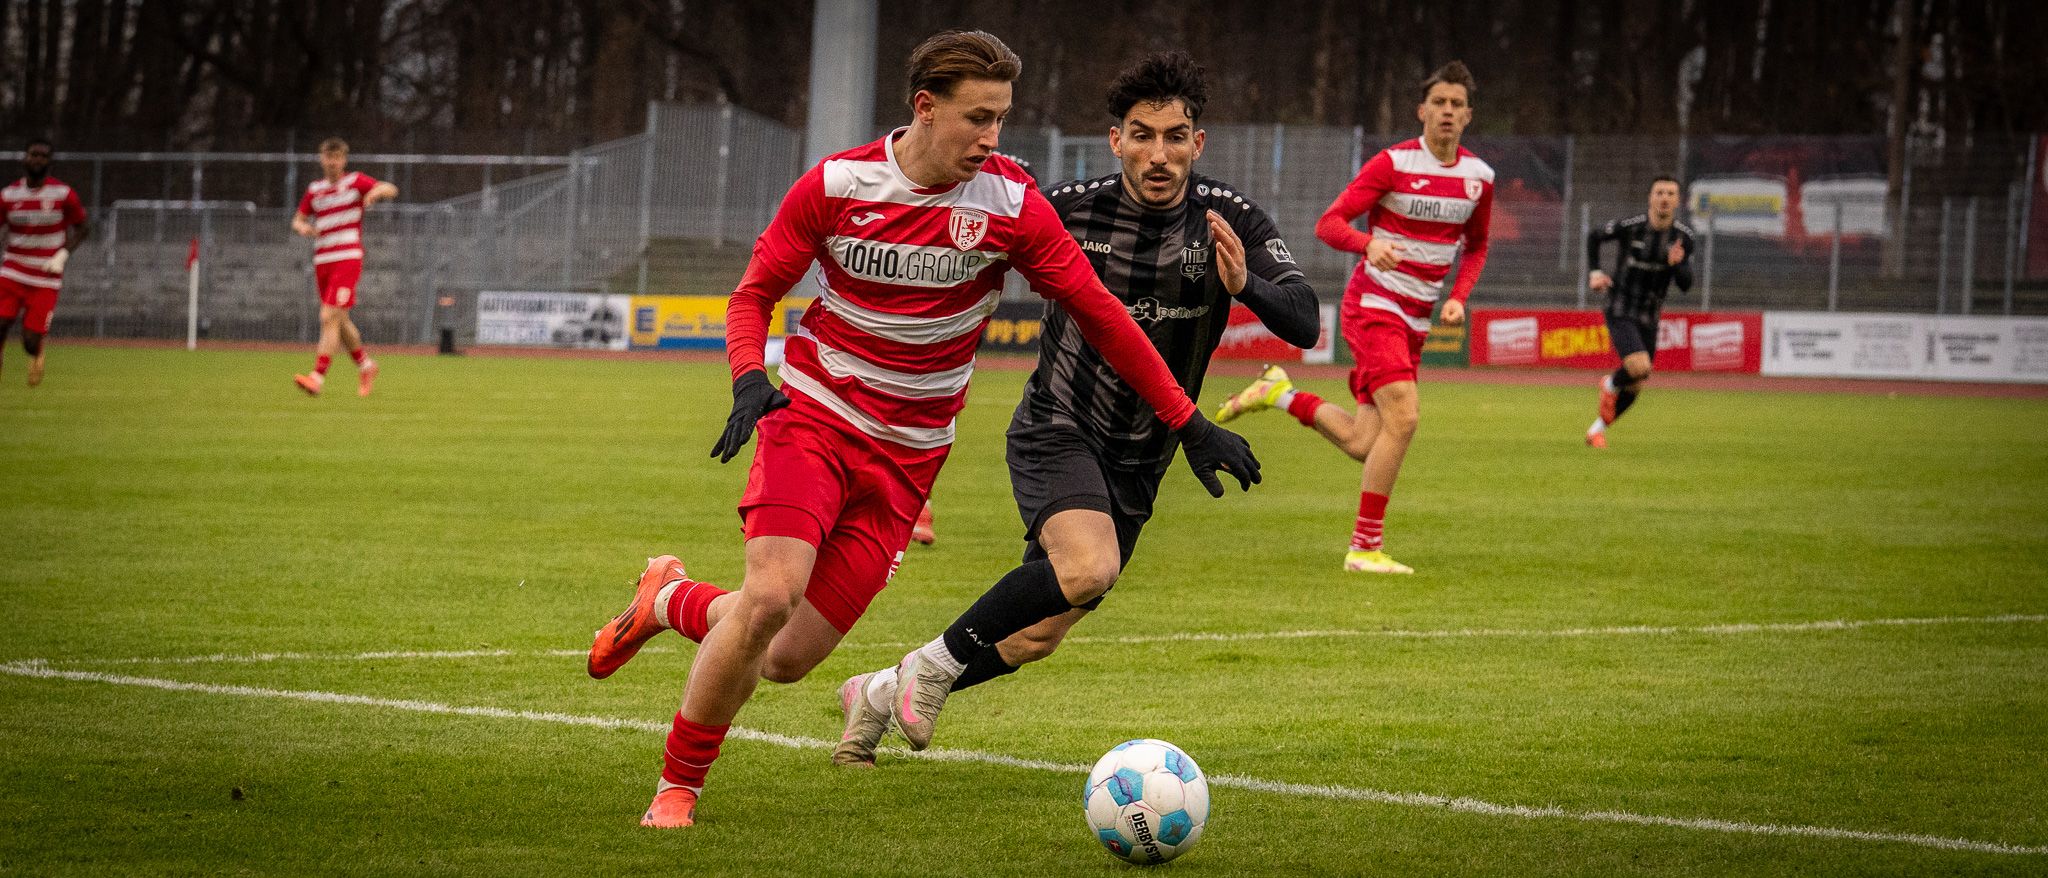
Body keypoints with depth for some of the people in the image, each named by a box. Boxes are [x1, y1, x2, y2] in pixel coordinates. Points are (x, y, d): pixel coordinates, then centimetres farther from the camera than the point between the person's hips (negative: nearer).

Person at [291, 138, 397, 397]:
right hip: (322, 261, 6)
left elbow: (391, 190, -12)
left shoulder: (355, 181, -1)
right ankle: (365, 365, 33)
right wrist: (303, 228, -3)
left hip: (347, 259, -6)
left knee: (329, 317, -17)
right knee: (339, 322, 13)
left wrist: (376, 191, -35)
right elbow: (297, 220, 22)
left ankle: (317, 376, -21)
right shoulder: (314, 189, 14)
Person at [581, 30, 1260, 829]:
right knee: (769, 598, -24)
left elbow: (1099, 314, -1)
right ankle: (678, 786, -3)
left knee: (788, 659, -4)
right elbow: (755, 292, 3)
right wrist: (749, 380, -17)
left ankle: (669, 600, 29)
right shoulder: (835, 186, -8)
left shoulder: (1009, 204, -7)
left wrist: (1189, 424, -3)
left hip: (906, 458, 2)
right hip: (813, 418, -2)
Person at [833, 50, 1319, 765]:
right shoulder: (1069, 208, -13)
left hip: (1138, 464, 3)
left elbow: (1305, 324, -22)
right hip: (1056, 431, -3)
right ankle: (935, 663, -13)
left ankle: (879, 694, 30)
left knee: (1035, 638, 8)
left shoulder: (1229, 221, -11)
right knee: (1090, 566, -32)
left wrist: (1246, 285, -42)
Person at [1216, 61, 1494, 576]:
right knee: (1403, 417, -23)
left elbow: (1477, 245, 22)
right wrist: (1369, 243, -33)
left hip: (1415, 321, 6)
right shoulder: (1394, 163, -11)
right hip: (1374, 305, -6)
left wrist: (1458, 296, 4)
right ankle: (1365, 547, -14)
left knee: (1364, 446, 0)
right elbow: (1328, 223, -12)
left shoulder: (1478, 176, 6)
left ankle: (1280, 394, 24)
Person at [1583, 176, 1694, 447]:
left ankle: (1597, 429, 32)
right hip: (1620, 312, -5)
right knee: (1639, 367, -27)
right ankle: (1610, 385, 7)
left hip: (1649, 320, 5)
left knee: (1635, 388, 9)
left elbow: (1685, 285, -5)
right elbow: (1594, 237, 5)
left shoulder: (1683, 237, -5)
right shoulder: (1630, 227, -15)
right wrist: (1594, 272, -4)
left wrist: (1677, 264, -25)